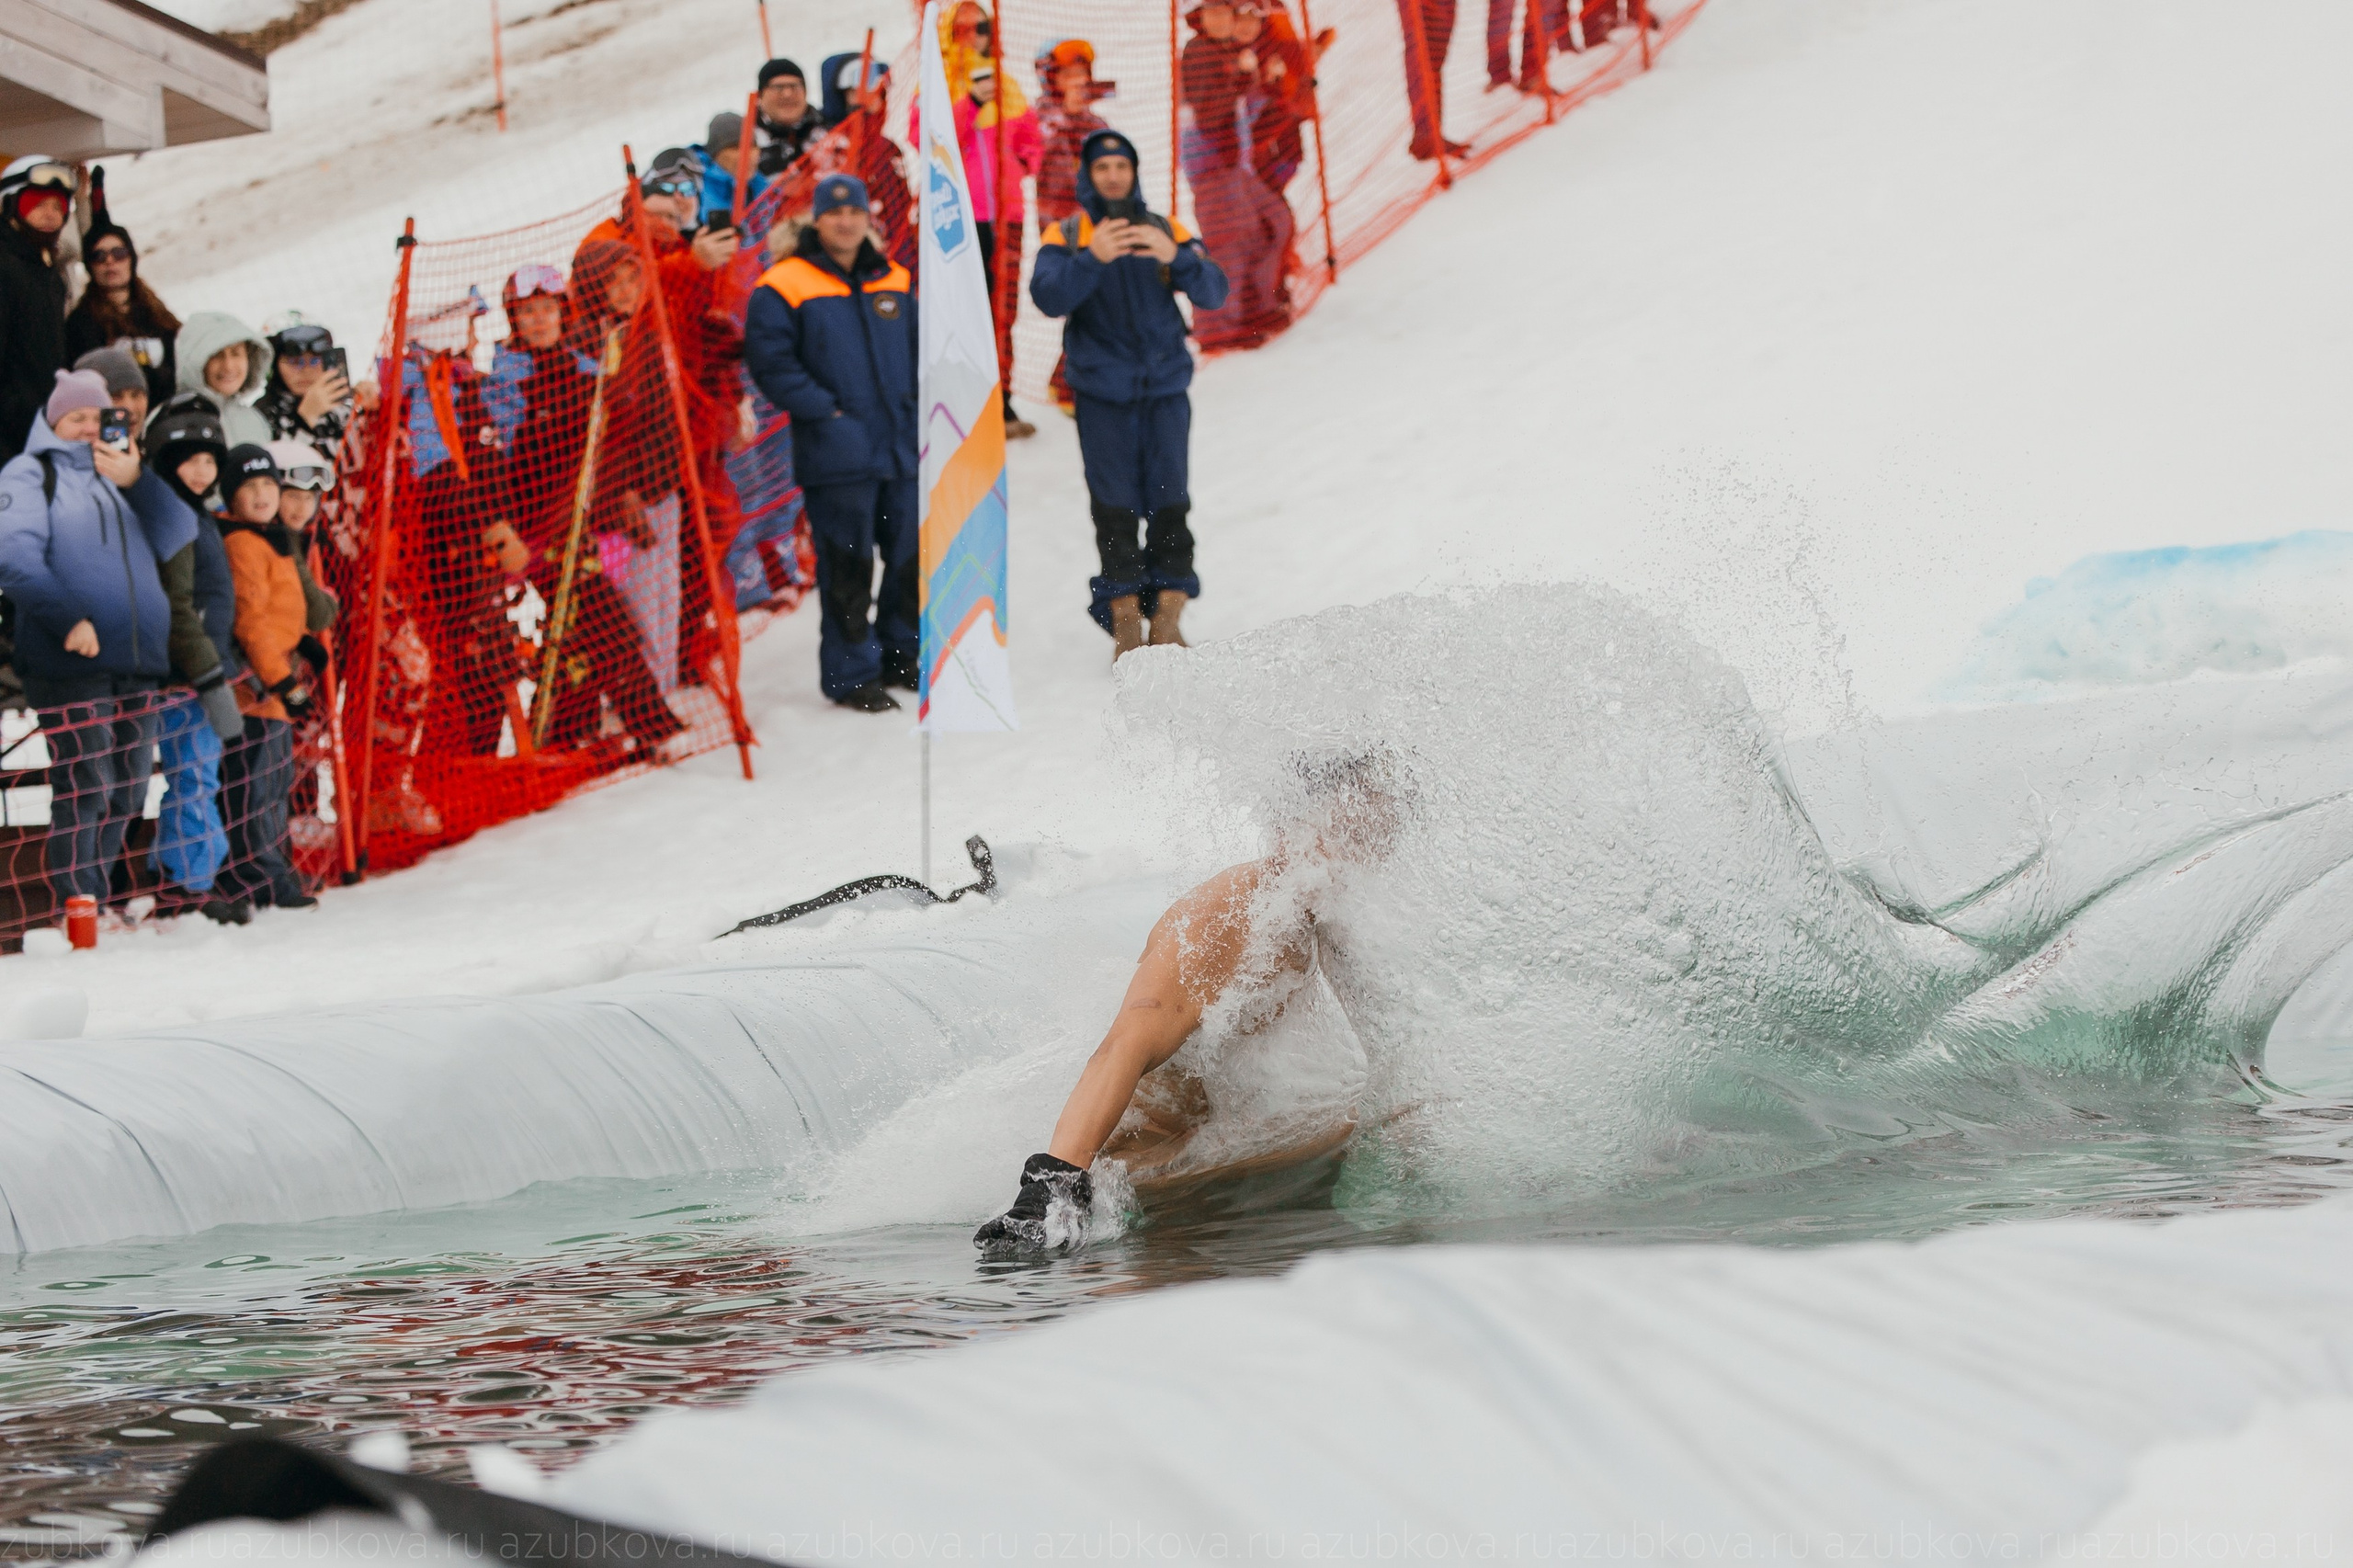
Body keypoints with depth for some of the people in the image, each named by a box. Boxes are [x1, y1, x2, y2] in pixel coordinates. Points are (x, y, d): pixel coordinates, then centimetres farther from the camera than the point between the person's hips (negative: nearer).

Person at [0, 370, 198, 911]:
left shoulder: (122, 474, 23)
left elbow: (176, 538, 7)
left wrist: (137, 482, -6)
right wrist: (68, 619, -19)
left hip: (137, 661, 6)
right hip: (71, 662, -6)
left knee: (128, 794, 7)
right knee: (85, 787, -12)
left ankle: (112, 902, 15)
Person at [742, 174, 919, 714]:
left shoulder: (894, 281, 12)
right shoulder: (785, 287, -6)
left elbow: (919, 349, 22)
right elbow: (770, 361, -11)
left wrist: (916, 404, 9)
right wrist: (824, 410, -14)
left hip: (903, 449, 6)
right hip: (837, 455, -6)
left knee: (913, 558, 11)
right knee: (847, 567, -3)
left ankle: (901, 656, 26)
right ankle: (852, 675, 6)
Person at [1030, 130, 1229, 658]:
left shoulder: (1165, 231, 10)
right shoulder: (1065, 236, 5)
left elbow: (1213, 293, -2)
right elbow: (1048, 296, -12)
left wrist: (1176, 258, -22)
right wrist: (1091, 258, -28)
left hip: (1165, 388, 2)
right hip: (1102, 394, -2)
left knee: (1169, 503, -2)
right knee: (1115, 508, -4)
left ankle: (1167, 619, 4)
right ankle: (1125, 621, 2)